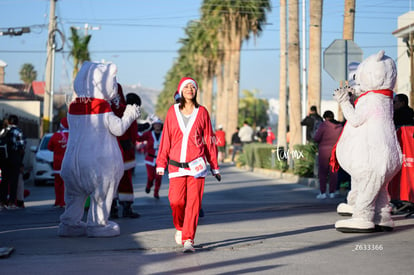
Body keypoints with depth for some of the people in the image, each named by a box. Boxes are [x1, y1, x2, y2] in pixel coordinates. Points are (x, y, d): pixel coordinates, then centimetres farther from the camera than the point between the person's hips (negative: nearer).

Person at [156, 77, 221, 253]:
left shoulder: (202, 112, 6)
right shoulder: (172, 111, 7)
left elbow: (209, 140, 9)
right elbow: (166, 138, 8)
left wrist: (214, 167, 10)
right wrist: (161, 163, 5)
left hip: (197, 165, 0)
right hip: (176, 164, 0)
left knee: (193, 202, -7)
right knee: (176, 200, -6)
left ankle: (188, 240, -4)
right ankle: (180, 228, 24)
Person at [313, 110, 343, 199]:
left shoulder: (323, 125, -12)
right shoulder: (340, 126, 4)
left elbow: (316, 139, -12)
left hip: (324, 152, -4)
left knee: (322, 172, 3)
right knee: (334, 172, 8)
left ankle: (323, 193, 0)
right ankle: (332, 192, 9)